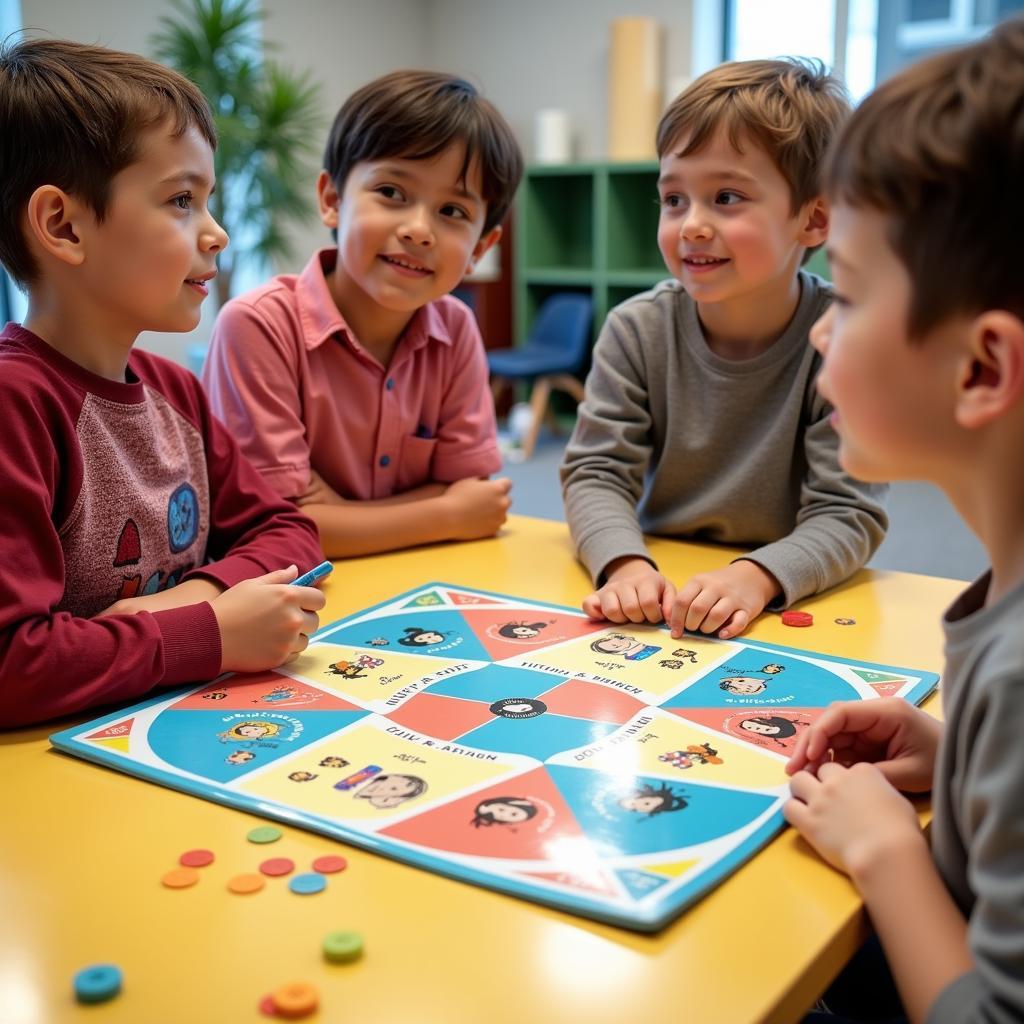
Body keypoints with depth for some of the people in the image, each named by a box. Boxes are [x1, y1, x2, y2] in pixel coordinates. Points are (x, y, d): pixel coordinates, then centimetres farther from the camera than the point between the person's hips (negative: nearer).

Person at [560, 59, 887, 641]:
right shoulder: (636, 330, -4)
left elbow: (849, 515, -13)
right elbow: (596, 472, -5)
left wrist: (757, 577, -31)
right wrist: (625, 565, -25)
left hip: (790, 609, -2)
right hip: (657, 610, 2)